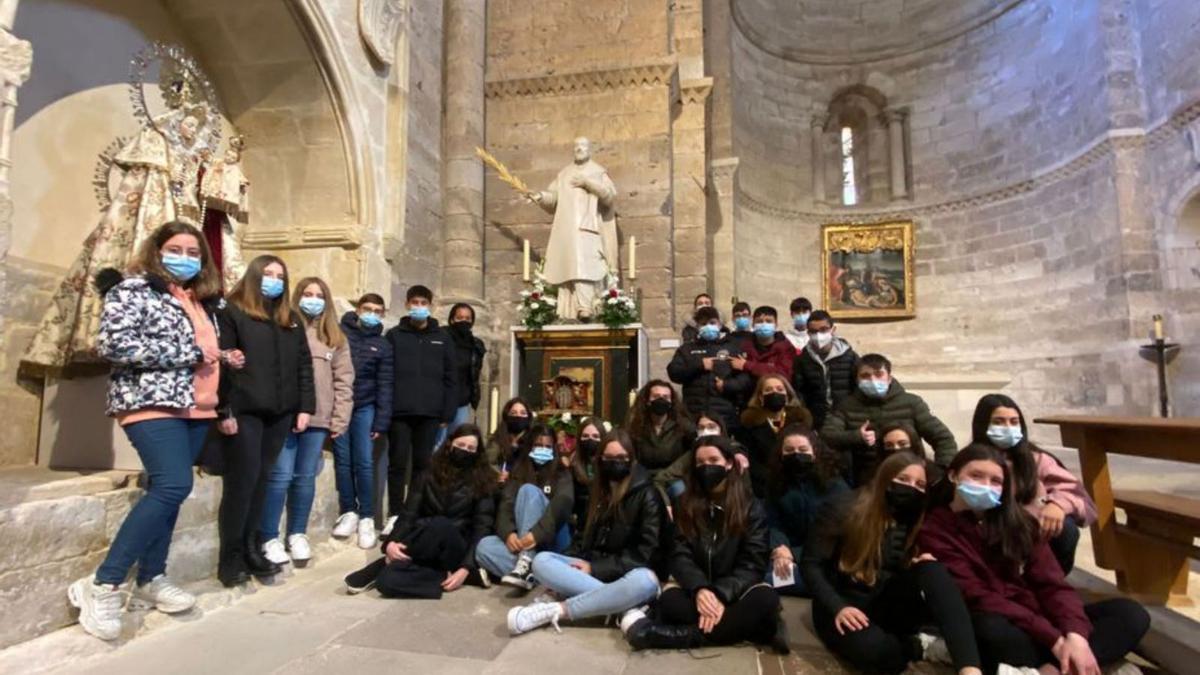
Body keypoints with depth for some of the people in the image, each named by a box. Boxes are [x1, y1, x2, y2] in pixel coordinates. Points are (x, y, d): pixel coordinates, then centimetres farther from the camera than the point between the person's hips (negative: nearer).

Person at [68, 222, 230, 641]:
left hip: (195, 406, 8)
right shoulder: (131, 289, -4)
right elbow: (113, 345, -16)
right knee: (174, 485, -20)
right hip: (151, 402, -7)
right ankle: (101, 586, -9)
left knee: (166, 489, 10)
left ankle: (150, 579, 20)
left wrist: (222, 357, 8)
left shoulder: (203, 301, 17)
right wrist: (188, 354, -15)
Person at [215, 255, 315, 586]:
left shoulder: (291, 319, 17)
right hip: (243, 411, -5)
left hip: (280, 413, 5)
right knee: (242, 480, -2)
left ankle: (251, 549, 20)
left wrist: (305, 406, 6)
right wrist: (224, 410, -14)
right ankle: (231, 557, 9)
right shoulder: (231, 312, 1)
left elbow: (304, 364, 14)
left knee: (260, 480, 11)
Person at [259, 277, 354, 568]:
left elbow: (343, 381, 7)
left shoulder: (336, 339, 11)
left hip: (318, 419, 3)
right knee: (280, 476, -1)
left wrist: (340, 419, 1)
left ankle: (298, 536, 24)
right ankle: (269, 539, 14)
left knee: (305, 478, 10)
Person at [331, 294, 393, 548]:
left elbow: (384, 385, 3)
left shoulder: (382, 345, 6)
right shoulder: (339, 332, 2)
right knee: (343, 461, 7)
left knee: (364, 463, -2)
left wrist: (381, 422, -3)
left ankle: (367, 518, 9)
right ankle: (348, 512, 21)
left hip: (365, 408, 0)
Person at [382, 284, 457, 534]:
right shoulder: (394, 335, 6)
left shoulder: (442, 338, 9)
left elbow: (449, 378, 6)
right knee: (398, 463, 5)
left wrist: (447, 413, 0)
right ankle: (395, 515, 16)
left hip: (430, 413, 1)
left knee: (423, 464, 8)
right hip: (399, 412, -1)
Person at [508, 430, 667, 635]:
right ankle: (625, 606, -30)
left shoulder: (647, 495, -4)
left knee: (644, 580, -39)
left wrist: (595, 569, -15)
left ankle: (556, 610, -35)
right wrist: (576, 560, -3)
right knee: (542, 561, -20)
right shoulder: (599, 491, 14)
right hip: (592, 568, 5)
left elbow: (645, 553, -11)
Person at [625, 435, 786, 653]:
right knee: (669, 600, -32)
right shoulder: (686, 505, 4)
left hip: (734, 592, 0)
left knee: (765, 597, -33)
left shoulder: (751, 507, 0)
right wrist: (699, 589, -25)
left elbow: (752, 563, -7)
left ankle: (686, 635, -35)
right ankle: (749, 626, -29)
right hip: (697, 590, 1)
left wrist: (721, 594, -25)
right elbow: (681, 556, -3)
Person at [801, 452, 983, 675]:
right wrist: (837, 608, -23)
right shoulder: (843, 509, -10)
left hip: (886, 608, 5)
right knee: (876, 652, -38)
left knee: (932, 569, -23)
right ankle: (922, 646, -9)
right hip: (841, 605, -4)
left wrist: (924, 569, -8)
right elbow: (810, 565, -10)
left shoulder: (912, 521, 7)